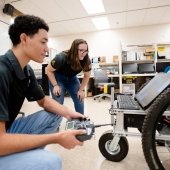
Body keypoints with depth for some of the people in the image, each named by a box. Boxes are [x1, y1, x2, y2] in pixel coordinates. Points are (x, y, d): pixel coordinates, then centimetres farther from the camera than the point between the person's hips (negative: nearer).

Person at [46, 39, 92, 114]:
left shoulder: (86, 61, -23)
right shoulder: (61, 58, -33)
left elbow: (86, 76, -7)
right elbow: (49, 70, -18)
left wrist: (81, 89, -12)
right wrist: (55, 85, -22)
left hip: (72, 79, 4)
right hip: (58, 78, -3)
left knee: (80, 100, -2)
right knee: (58, 103, -12)